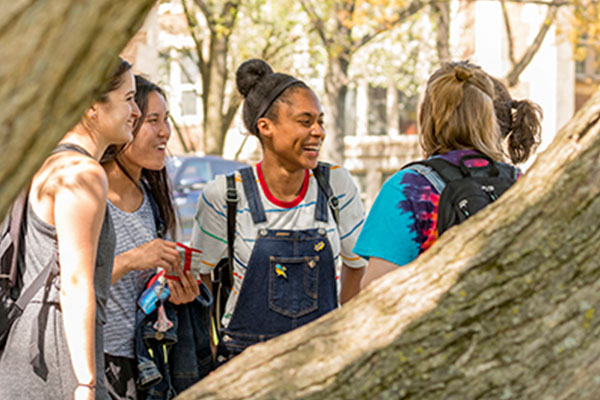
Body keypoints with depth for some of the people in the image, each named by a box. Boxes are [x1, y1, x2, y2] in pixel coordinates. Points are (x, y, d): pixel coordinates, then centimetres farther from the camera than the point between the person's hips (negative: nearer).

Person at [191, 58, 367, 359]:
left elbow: (356, 261, 14)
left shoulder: (337, 185, -1)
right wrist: (213, 350, 5)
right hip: (247, 355, -2)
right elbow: (197, 273, 7)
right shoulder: (225, 194, -7)